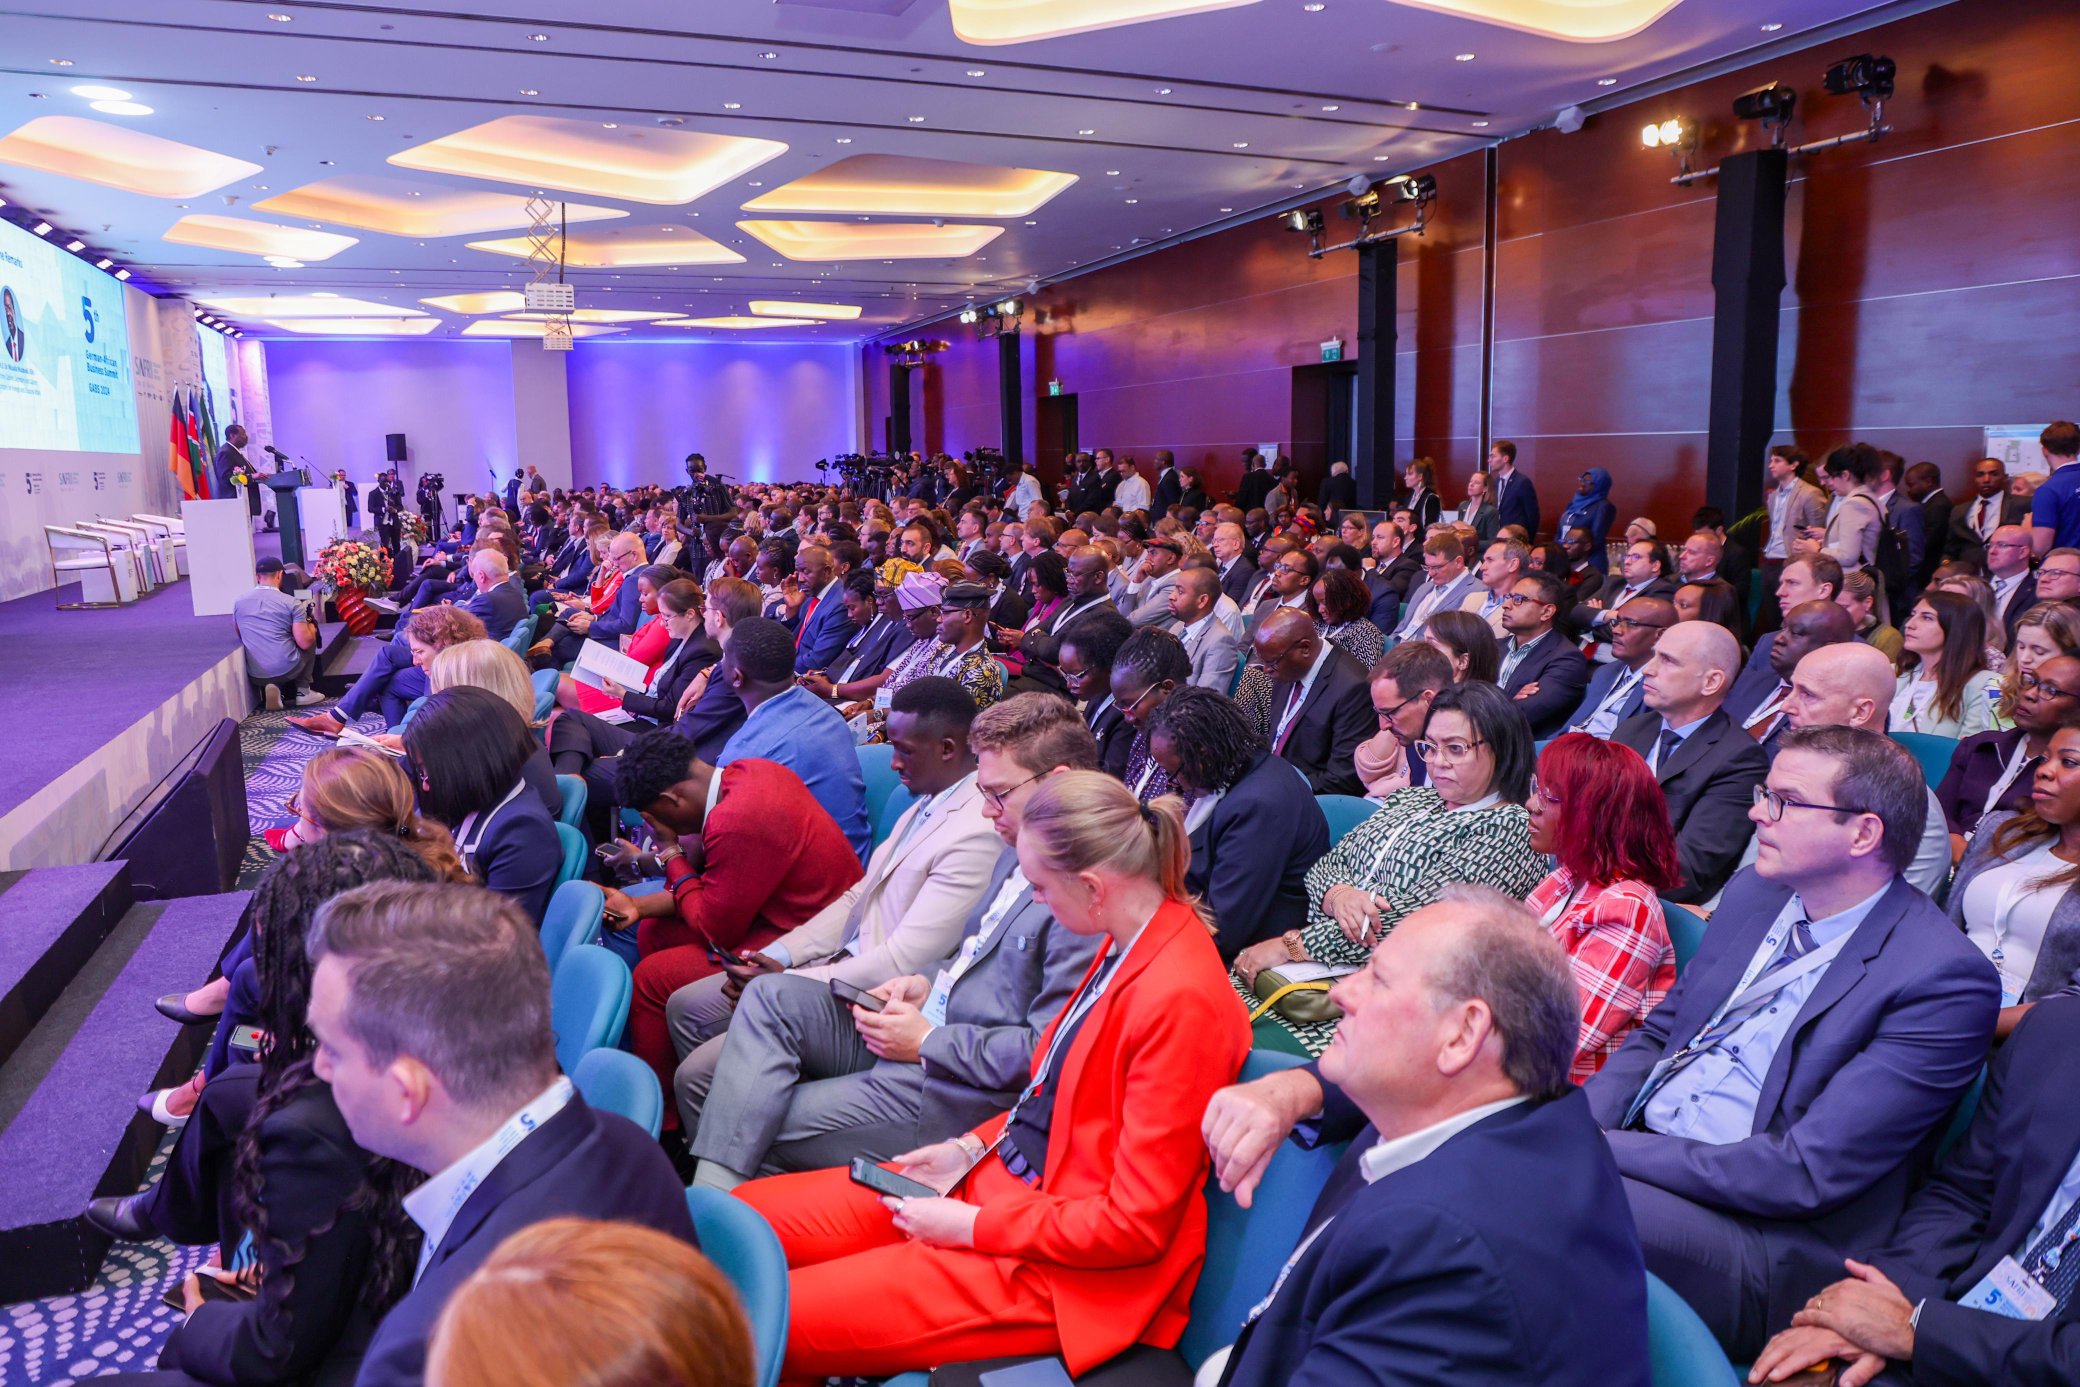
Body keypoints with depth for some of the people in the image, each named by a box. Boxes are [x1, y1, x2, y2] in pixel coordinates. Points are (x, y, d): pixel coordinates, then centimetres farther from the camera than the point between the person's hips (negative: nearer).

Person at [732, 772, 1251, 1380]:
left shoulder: (1180, 1000, -26)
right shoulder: (1131, 943, 2)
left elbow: (1135, 1225, -21)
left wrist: (970, 1226, -15)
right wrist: (973, 1147, 5)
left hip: (1060, 1265, -9)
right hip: (1002, 1173, 9)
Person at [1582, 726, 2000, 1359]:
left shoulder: (1944, 976, -14)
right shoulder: (1753, 893, 10)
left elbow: (1807, 1174, -19)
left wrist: (1604, 1150, -21)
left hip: (1763, 1241, -7)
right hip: (1632, 1159, 7)